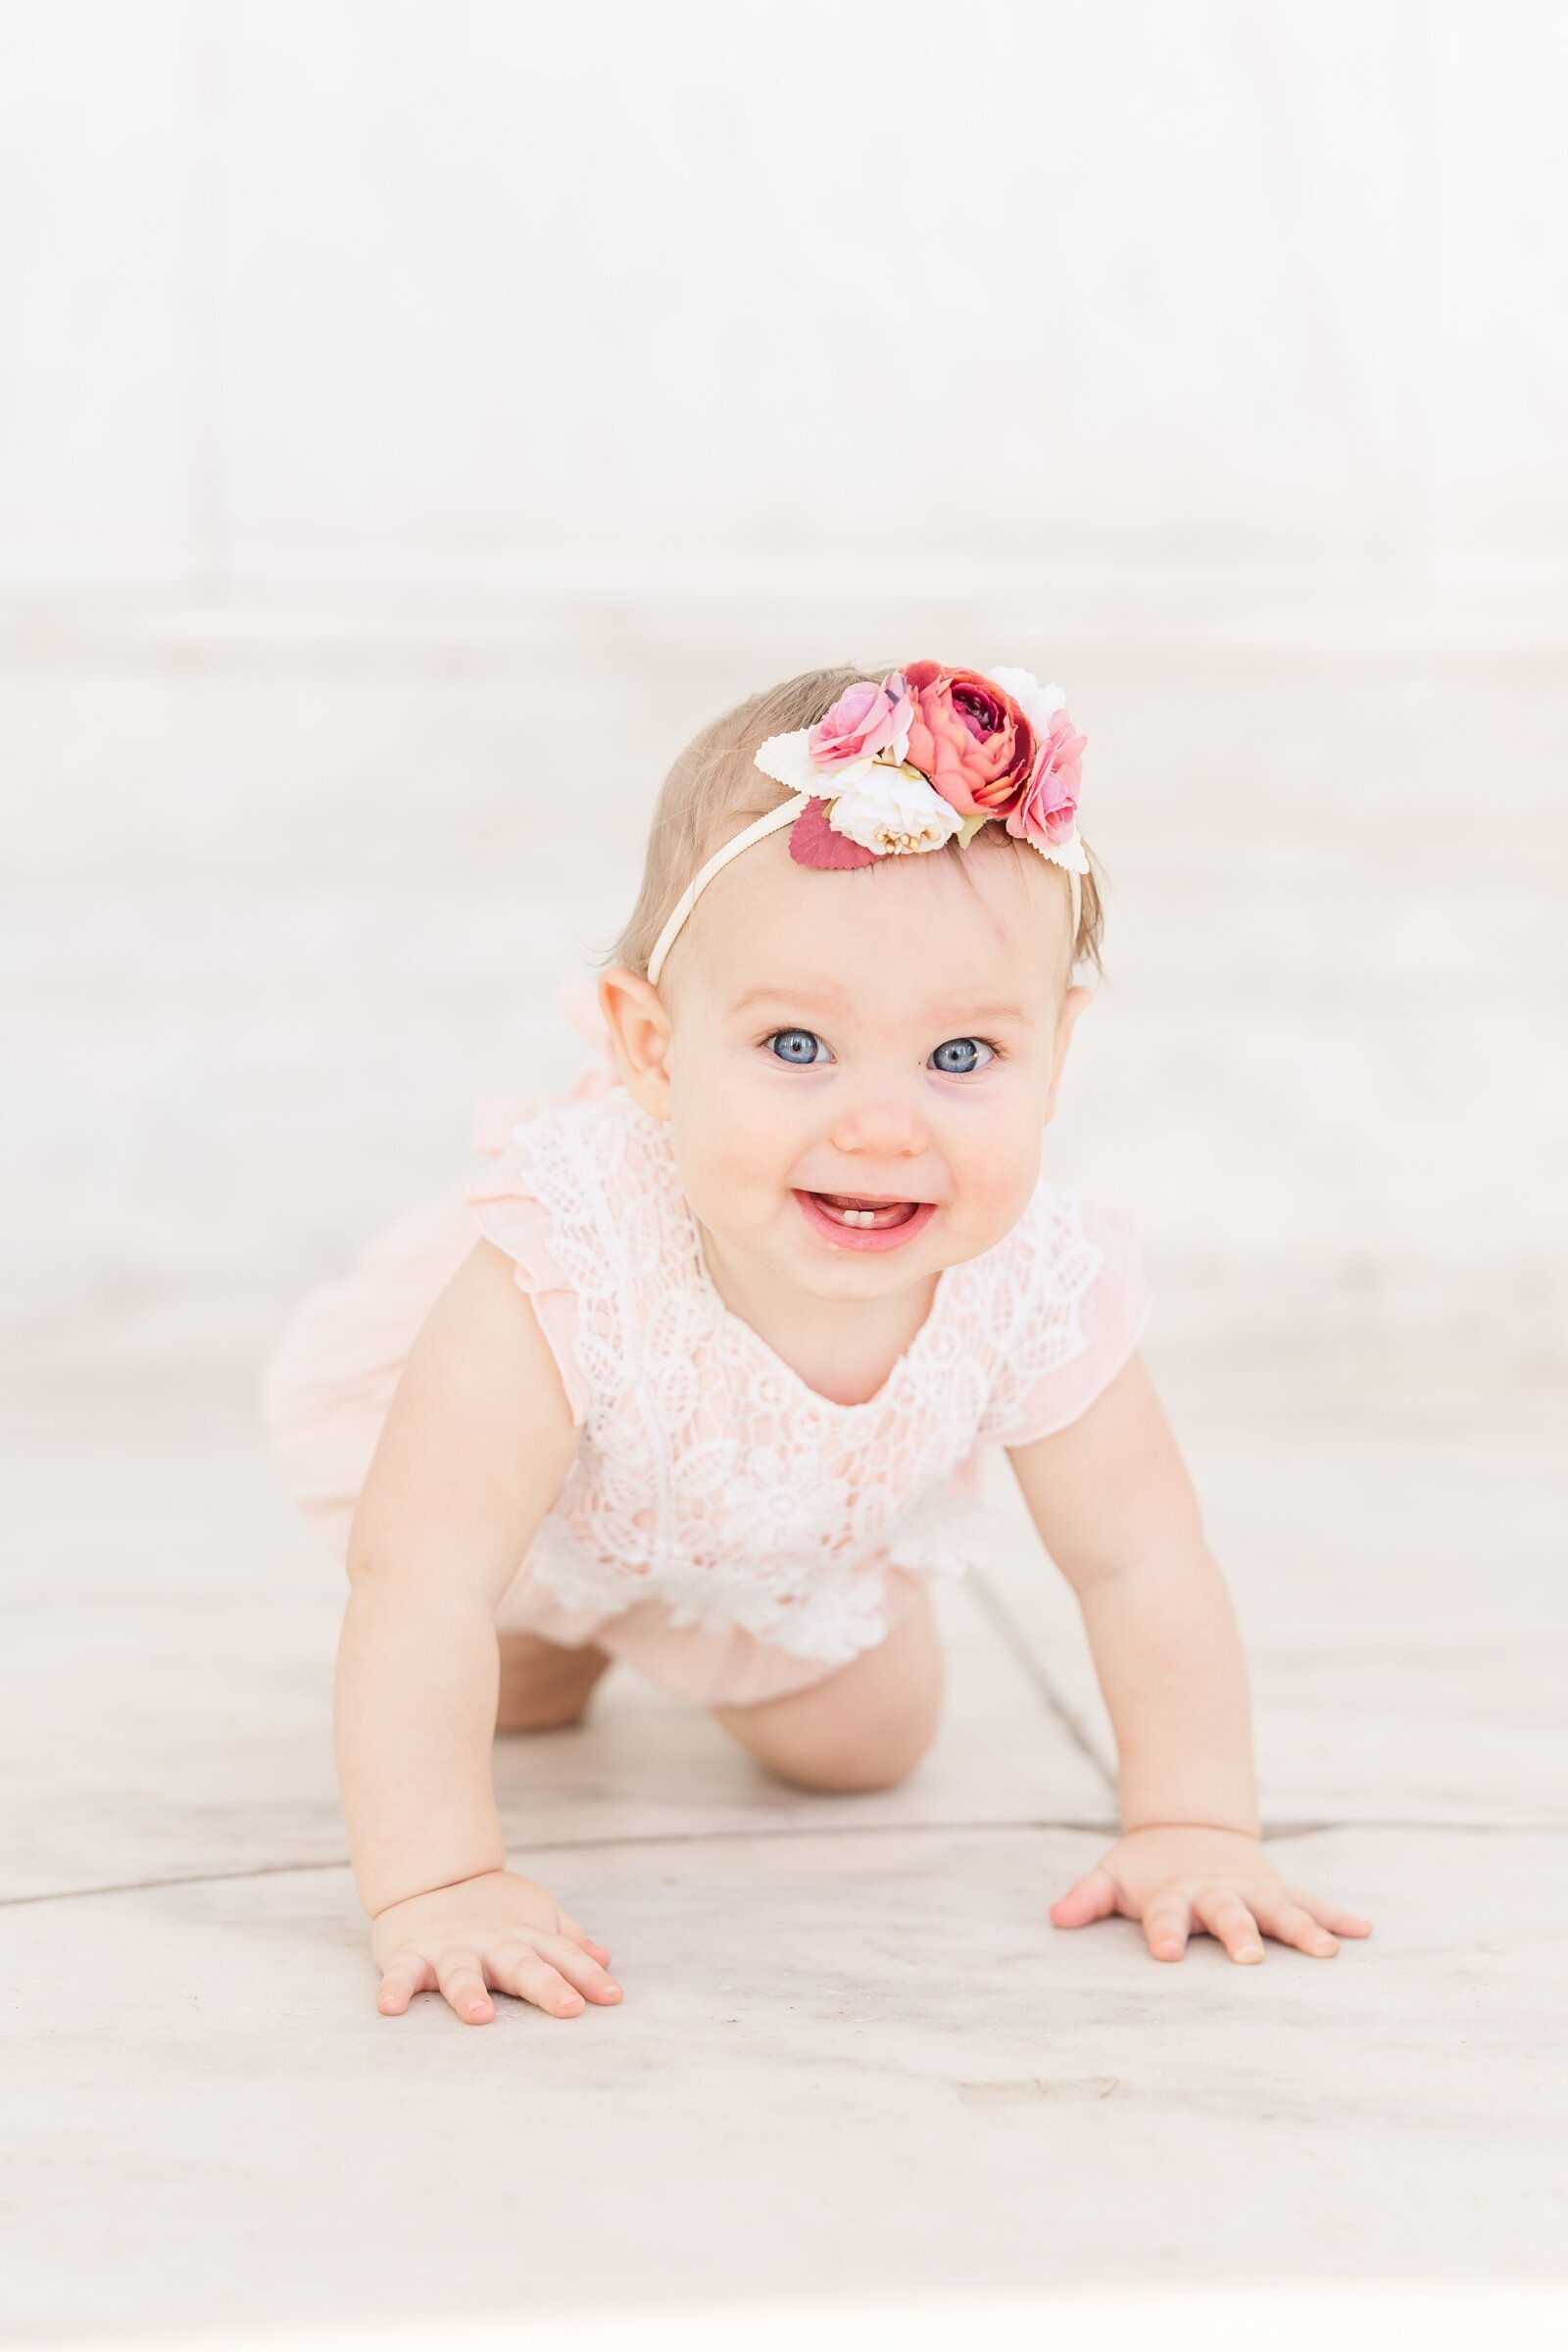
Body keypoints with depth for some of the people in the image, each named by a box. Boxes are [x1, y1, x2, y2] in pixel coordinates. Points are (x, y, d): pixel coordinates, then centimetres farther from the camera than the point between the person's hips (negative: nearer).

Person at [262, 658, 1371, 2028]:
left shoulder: (1036, 1289, -38)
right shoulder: (569, 1271, -50)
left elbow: (1140, 1562, -22)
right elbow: (419, 1582, -48)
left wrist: (1191, 1829, -24)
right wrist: (436, 1886, -52)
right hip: (548, 1509, -3)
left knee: (861, 1745, 16)